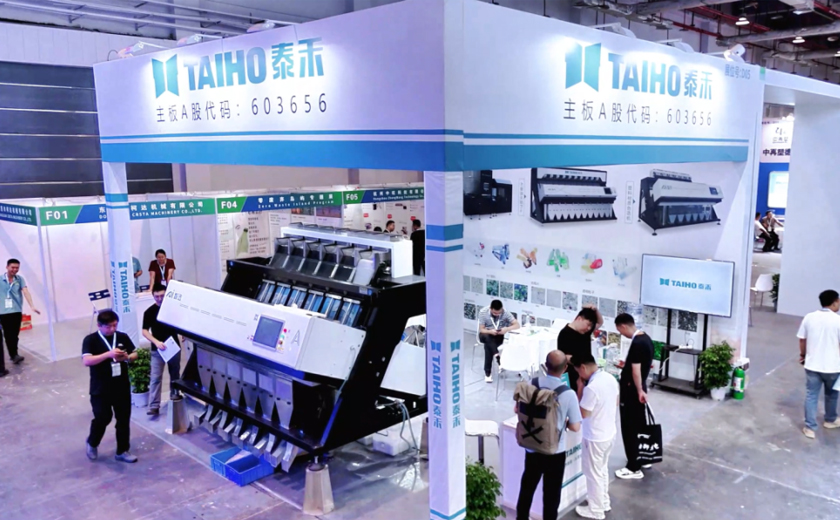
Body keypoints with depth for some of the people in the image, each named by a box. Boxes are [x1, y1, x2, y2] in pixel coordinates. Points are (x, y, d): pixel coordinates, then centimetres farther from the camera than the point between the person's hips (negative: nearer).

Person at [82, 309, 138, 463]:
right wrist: (108, 354, -33)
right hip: (101, 389, -4)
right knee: (102, 418, -1)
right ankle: (92, 443, 30)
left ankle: (122, 451, 22)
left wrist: (127, 357, -13)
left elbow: (135, 354, 11)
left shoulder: (123, 337, 2)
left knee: (124, 419, 8)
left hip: (122, 387, 4)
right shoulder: (90, 340, -9)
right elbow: (86, 361, -22)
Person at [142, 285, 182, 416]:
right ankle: (154, 406, -5)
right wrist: (156, 342, -24)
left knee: (175, 373, 16)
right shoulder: (149, 312, -7)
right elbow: (145, 331, -10)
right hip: (157, 349, -2)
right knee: (155, 377, -5)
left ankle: (174, 394, 36)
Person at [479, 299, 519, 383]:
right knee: (488, 338, -38)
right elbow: (481, 330, -12)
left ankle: (487, 373, -29)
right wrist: (490, 331, -34)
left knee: (488, 346, -34)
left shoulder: (505, 314, -11)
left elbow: (517, 325, -15)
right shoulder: (484, 314, -11)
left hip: (500, 337, 0)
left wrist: (507, 329, -35)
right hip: (486, 336, 0)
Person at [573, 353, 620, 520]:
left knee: (593, 474, 10)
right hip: (610, 433, 8)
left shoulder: (591, 388, -30)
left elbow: (582, 414, -21)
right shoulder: (611, 378, -4)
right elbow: (616, 404, 9)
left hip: (595, 438, -8)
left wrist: (580, 390, -17)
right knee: (603, 469, 25)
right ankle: (604, 501, 41)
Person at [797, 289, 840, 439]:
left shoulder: (809, 317, -4)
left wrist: (803, 355, 19)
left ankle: (810, 428, 10)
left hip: (812, 365, 2)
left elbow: (802, 340, 3)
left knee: (811, 396, 8)